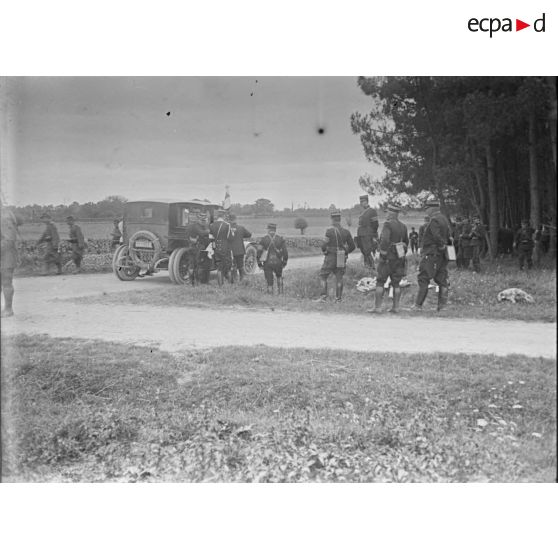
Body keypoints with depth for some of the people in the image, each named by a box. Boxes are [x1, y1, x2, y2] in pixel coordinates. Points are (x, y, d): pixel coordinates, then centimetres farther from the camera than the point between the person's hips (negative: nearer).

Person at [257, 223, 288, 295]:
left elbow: (259, 251, -7)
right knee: (279, 276, 26)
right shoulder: (280, 239, 0)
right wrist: (285, 261, 11)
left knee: (269, 280, 7)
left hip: (267, 263, -1)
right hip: (278, 262, 1)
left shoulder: (263, 239, -3)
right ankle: (280, 291, 18)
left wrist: (259, 262, 3)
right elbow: (285, 251, -1)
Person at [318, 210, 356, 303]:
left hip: (330, 258, -4)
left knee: (323, 276, 8)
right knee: (339, 278, 11)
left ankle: (323, 296, -1)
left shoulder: (330, 231, -13)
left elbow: (324, 244, -19)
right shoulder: (346, 232, 1)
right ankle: (338, 298, 9)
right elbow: (352, 246, 6)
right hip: (342, 259, 4)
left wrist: (324, 250, 3)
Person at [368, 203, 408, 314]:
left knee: (380, 282, -1)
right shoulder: (403, 226, 11)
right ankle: (396, 307, 11)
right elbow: (406, 242, 17)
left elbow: (385, 241, -23)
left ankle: (377, 307, -2)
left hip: (388, 259, -7)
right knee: (396, 284, 10)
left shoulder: (388, 224, -12)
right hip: (399, 259, 7)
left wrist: (383, 255, -15)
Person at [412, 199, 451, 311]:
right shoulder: (444, 219, 16)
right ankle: (442, 305, 8)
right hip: (442, 255, 9)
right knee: (442, 280, 8)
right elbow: (448, 237, 16)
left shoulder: (434, 220, -13)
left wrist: (441, 246, -11)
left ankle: (418, 305, -2)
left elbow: (437, 237, -22)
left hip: (431, 254, -9)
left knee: (423, 279, -4)